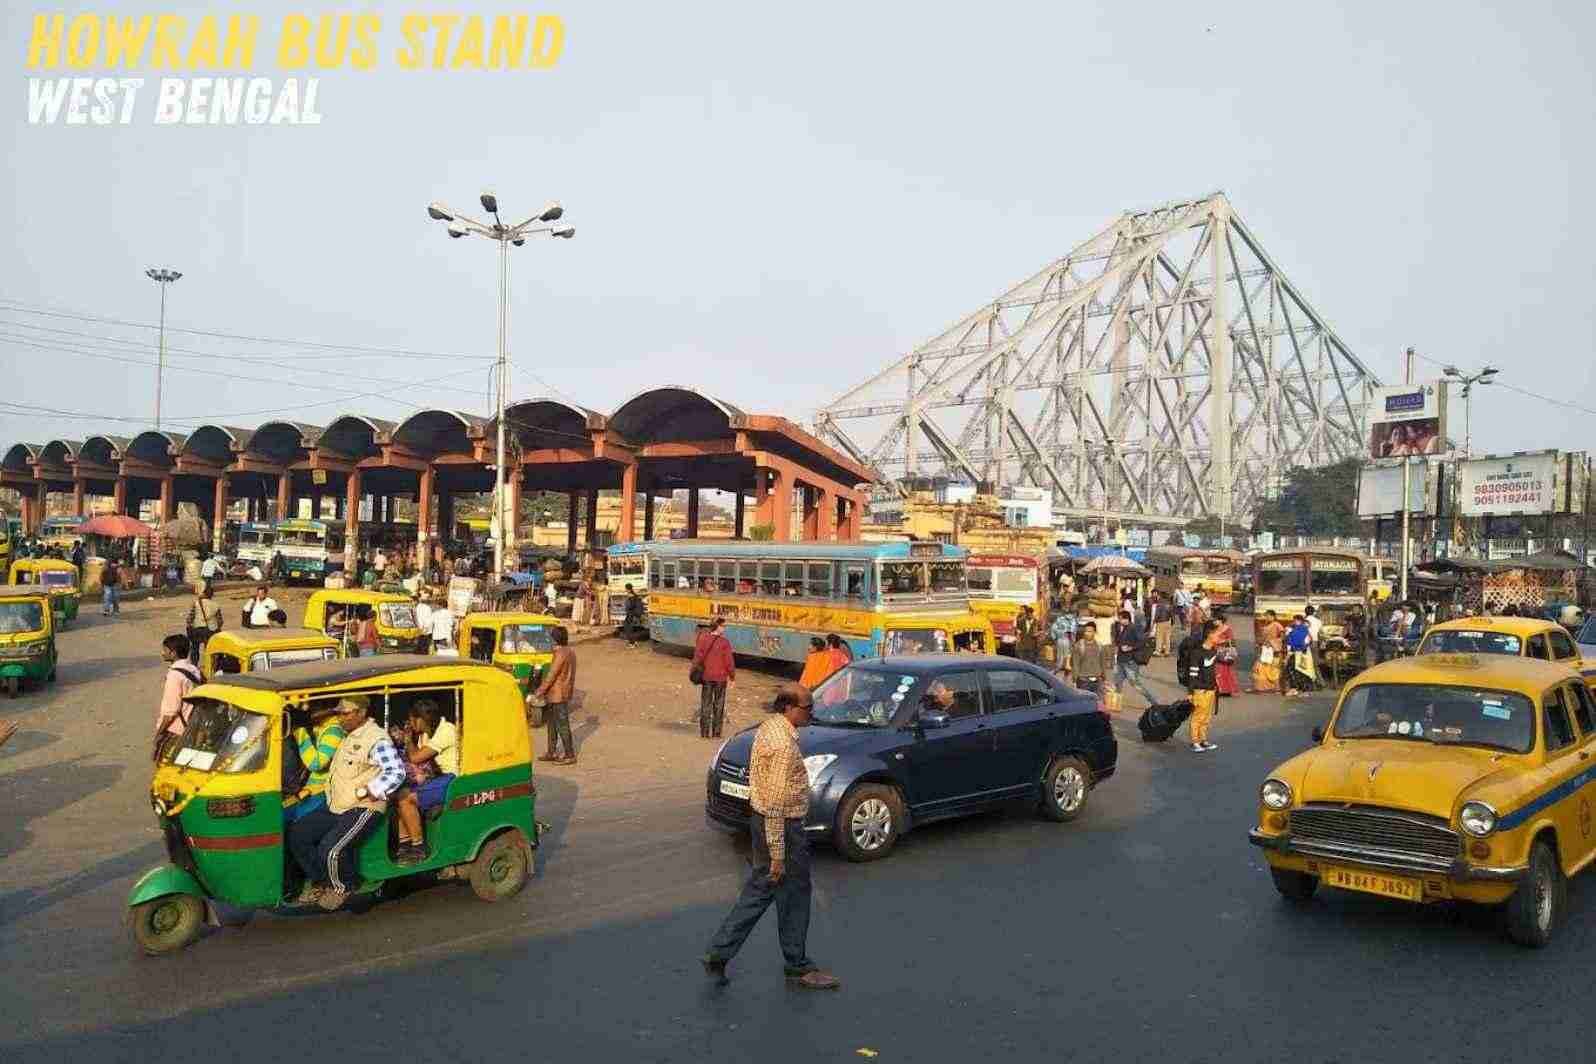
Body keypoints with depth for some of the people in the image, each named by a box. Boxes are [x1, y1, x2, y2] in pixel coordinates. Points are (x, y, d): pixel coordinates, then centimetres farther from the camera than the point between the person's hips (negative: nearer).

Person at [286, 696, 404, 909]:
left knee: (330, 849, -24)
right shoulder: (346, 736, 14)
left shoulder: (377, 739, -15)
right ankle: (319, 881, 20)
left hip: (362, 809, -9)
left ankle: (343, 887, 6)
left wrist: (365, 792, -24)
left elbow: (396, 772, -24)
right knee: (296, 834, 3)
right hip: (336, 807, 9)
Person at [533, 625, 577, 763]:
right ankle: (552, 753, 24)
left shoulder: (561, 654, -19)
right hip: (565, 692, 10)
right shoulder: (571, 652, 10)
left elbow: (551, 675, -21)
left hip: (559, 694, -10)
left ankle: (570, 756, 3)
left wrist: (540, 691, -14)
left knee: (562, 725, -3)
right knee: (552, 722, 17)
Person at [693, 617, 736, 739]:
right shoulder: (724, 642, -15)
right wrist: (732, 676, 2)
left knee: (705, 704, 12)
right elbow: (729, 661, -11)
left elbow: (698, 657, 0)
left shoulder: (703, 639, -4)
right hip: (720, 678, -3)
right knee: (718, 705, 9)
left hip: (706, 677, 3)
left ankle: (704, 733, 14)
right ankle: (716, 733, 11)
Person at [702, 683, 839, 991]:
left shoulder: (769, 728, 6)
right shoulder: (783, 745, -25)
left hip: (763, 821, 9)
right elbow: (775, 802, -26)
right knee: (793, 898, 7)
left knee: (758, 892, 17)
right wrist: (777, 853, -22)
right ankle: (798, 967, 24)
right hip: (782, 827, -9)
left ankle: (718, 954, 20)